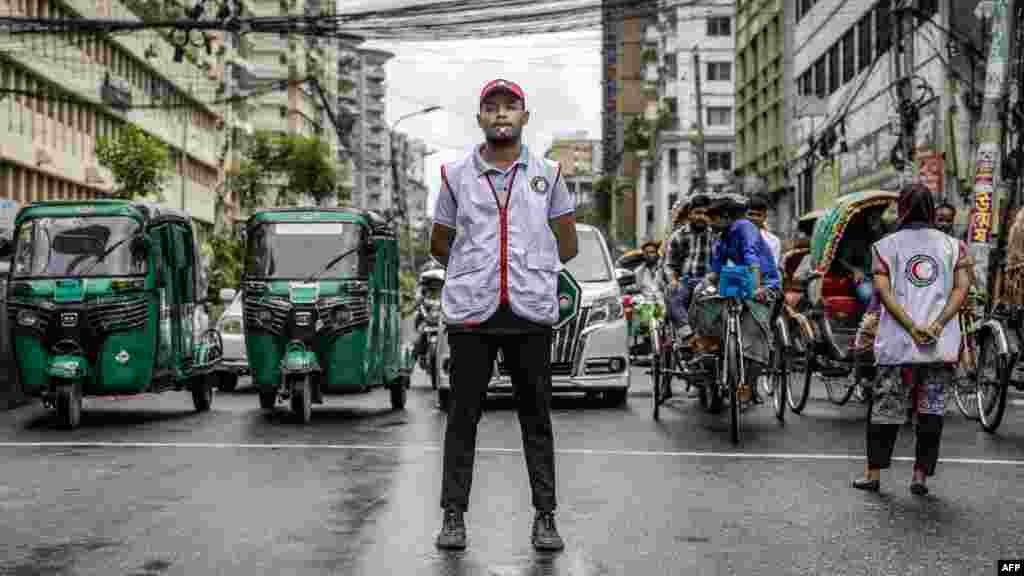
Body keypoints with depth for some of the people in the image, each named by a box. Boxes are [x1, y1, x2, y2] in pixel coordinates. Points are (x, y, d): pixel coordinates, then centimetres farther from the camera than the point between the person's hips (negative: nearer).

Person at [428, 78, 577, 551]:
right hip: (470, 311, 0)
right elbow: (439, 245, 17)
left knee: (536, 417, 5)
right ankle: (453, 515, 11)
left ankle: (545, 517, 12)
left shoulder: (547, 174, 9)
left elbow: (567, 246, 15)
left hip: (531, 311, 0)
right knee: (462, 415, 3)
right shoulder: (456, 175, 8)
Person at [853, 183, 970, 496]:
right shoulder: (953, 245, 8)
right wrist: (937, 325, -10)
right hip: (943, 345, 1)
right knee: (932, 410, 7)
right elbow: (961, 289, -2)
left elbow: (883, 291, -7)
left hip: (898, 345, -1)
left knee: (886, 409, 7)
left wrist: (912, 327, -12)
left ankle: (873, 473, 11)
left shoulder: (885, 246, 4)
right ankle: (921, 474, 6)